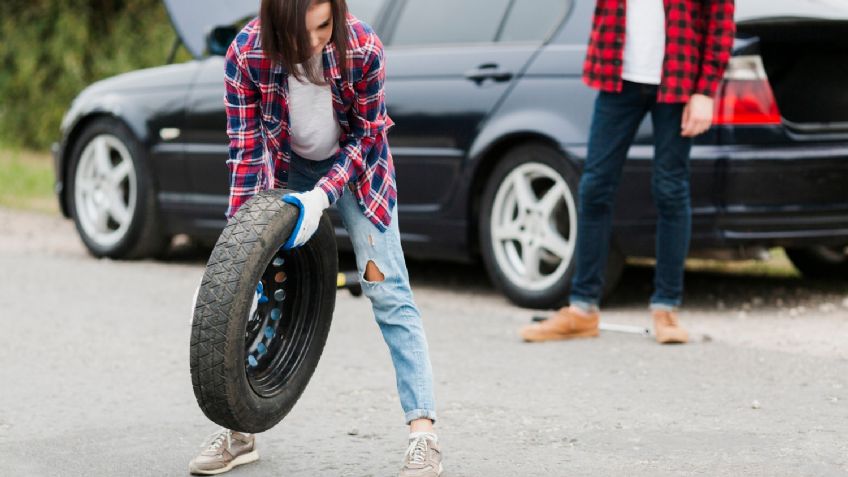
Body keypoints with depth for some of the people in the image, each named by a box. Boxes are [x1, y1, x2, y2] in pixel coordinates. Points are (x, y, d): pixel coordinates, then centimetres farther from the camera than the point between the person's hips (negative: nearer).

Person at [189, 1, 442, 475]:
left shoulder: (364, 48, -30)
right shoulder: (246, 54, -27)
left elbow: (365, 136, -18)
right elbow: (246, 149, -20)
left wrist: (321, 196, -30)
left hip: (354, 167, -2)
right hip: (285, 169, 2)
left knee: (388, 292, -11)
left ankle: (424, 434, -12)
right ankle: (238, 432, 11)